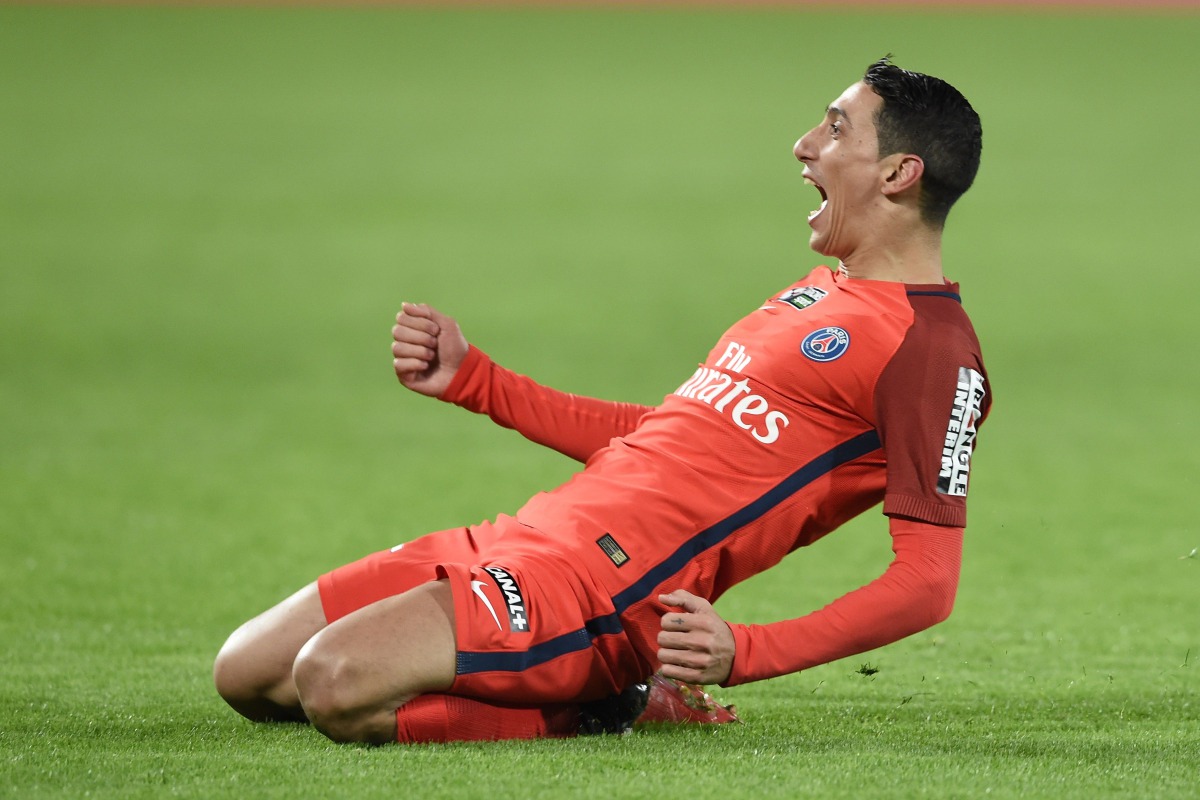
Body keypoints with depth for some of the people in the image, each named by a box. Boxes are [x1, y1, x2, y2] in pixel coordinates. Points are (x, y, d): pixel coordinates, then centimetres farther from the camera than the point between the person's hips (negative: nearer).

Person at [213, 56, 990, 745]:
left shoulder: (932, 348, -9)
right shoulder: (820, 292, 21)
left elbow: (929, 581, -16)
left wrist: (742, 652, -29)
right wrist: (469, 379, 25)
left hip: (601, 585, -10)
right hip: (525, 540, 10)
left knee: (334, 682, -29)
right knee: (245, 674, 7)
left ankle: (592, 711, -6)